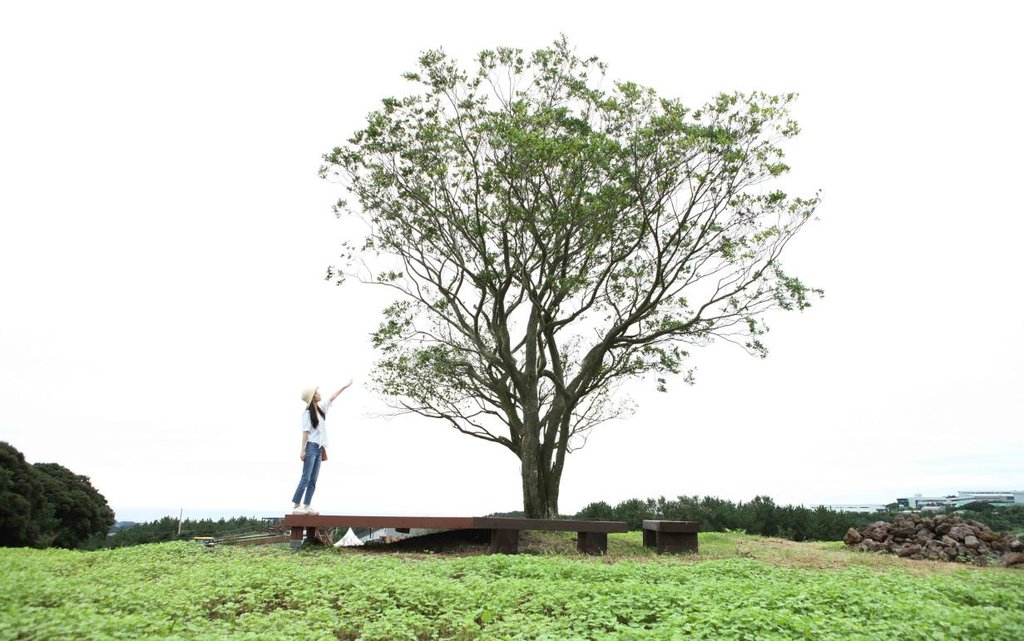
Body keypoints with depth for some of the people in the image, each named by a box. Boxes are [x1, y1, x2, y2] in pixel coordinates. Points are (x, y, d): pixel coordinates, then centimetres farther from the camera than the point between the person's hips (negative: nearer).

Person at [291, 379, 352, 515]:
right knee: (306, 478, -12)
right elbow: (305, 432, -12)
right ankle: (296, 506, -10)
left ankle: (306, 506, 4)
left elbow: (332, 398, 25)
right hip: (311, 447, -8)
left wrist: (345, 386, 31)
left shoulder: (321, 408, 14)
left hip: (319, 449, 8)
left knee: (313, 480, 4)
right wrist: (303, 450, -17)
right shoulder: (307, 413, -7)